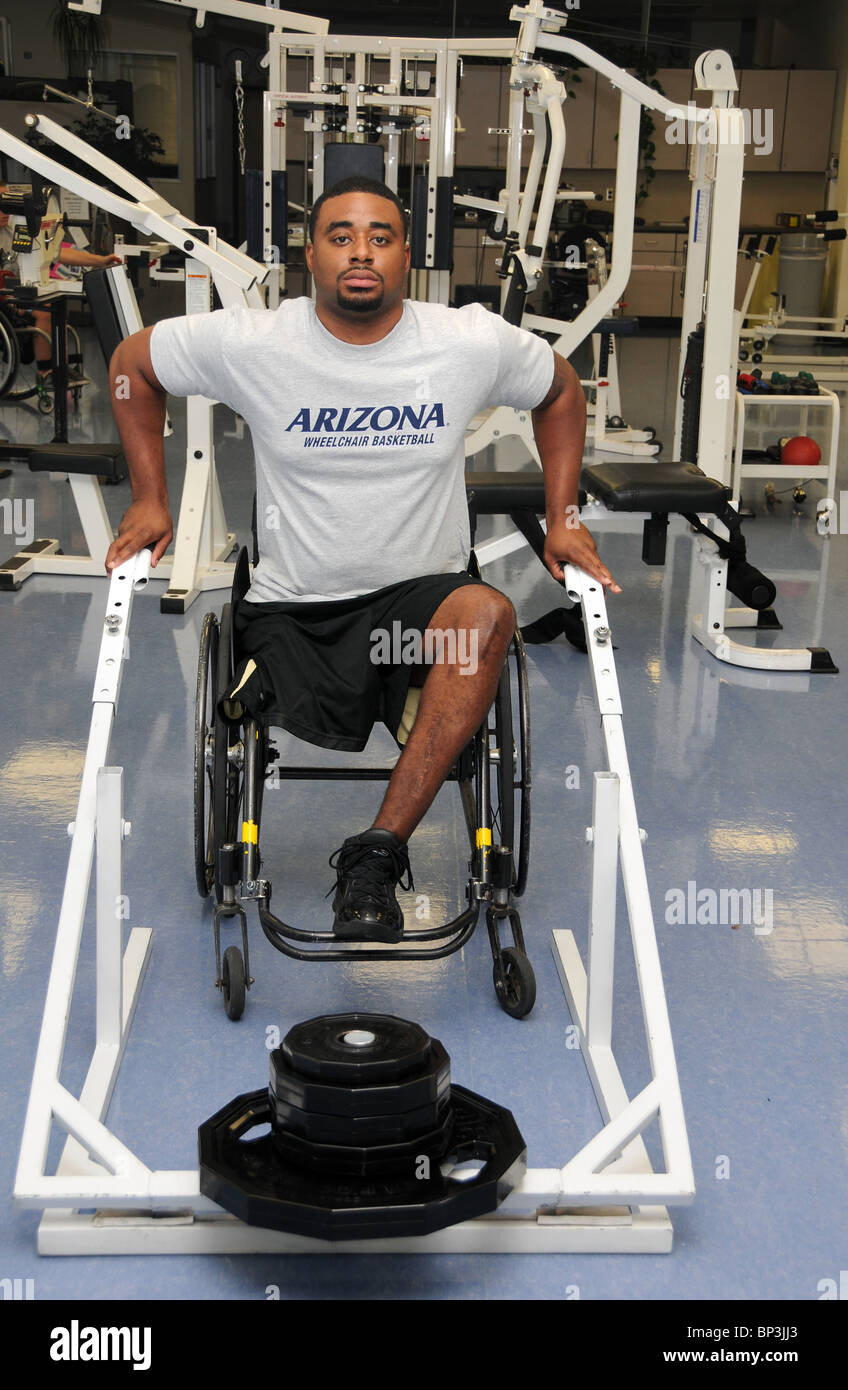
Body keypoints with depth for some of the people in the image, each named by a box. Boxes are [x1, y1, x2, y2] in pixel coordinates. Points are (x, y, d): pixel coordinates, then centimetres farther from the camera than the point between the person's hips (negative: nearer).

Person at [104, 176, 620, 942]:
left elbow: (561, 390, 15)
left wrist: (562, 518, 8)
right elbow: (132, 365, 11)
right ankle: (267, 682, 13)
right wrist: (149, 500, 7)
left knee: (488, 614, -35)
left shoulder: (473, 342, -4)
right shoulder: (249, 344, -6)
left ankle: (378, 849, -30)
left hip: (422, 593, 1)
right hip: (292, 609, -1)